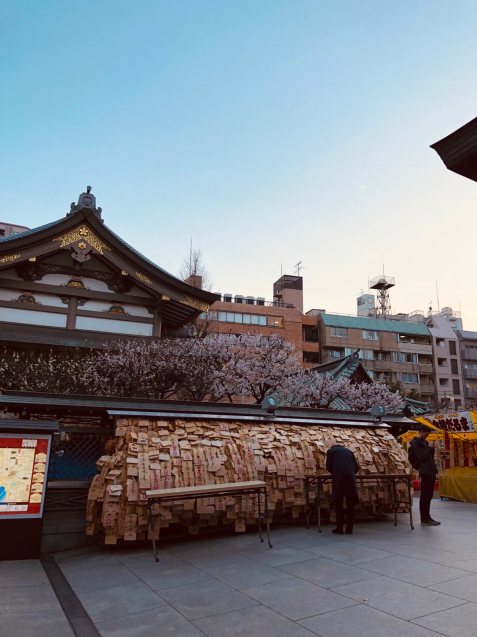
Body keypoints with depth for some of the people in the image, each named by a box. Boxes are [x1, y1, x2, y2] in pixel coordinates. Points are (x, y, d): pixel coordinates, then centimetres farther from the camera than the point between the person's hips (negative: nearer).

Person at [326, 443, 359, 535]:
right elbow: (356, 468, 18)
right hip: (350, 477, 3)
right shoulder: (349, 451, 25)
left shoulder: (330, 451, 16)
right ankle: (349, 528, 11)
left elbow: (329, 466, 5)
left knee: (339, 502, 3)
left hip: (338, 477, -3)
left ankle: (339, 528, 4)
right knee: (350, 503, 9)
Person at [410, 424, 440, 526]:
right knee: (424, 496, -5)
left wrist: (432, 449, 4)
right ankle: (424, 520, -2)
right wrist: (429, 447, -12)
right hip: (425, 472, -9)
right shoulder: (415, 443, -9)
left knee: (429, 496, 13)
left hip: (431, 472, 9)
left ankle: (427, 517, 20)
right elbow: (421, 457, -17)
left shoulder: (424, 442, 18)